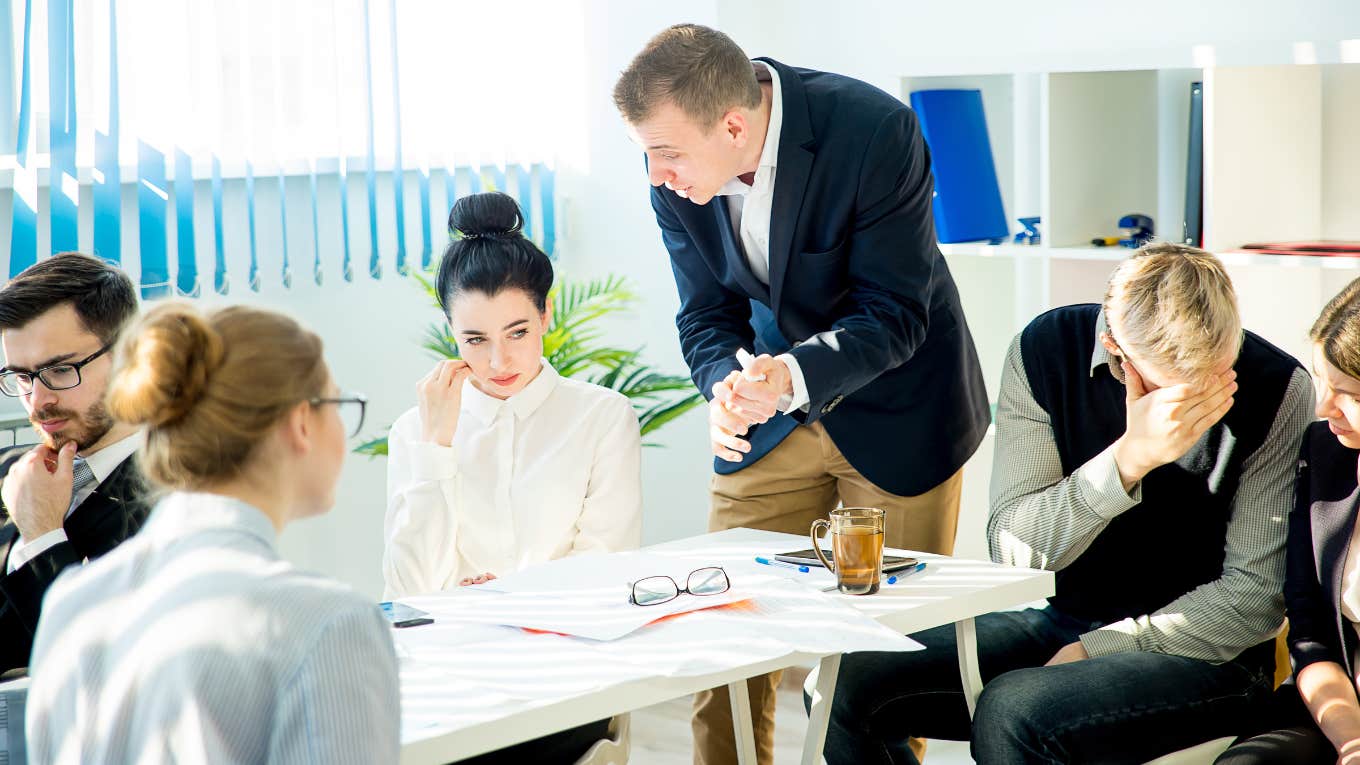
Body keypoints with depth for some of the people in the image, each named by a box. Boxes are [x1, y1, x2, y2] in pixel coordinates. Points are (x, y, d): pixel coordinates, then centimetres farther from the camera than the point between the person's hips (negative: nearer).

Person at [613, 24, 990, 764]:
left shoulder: (876, 132, -27)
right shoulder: (676, 171, -13)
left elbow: (894, 315, -23)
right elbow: (707, 314, -4)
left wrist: (791, 375, -39)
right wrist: (724, 389, -26)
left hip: (892, 414, -4)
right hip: (770, 409, 4)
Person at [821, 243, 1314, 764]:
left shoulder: (1277, 391, -14)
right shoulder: (1046, 350, -7)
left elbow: (1255, 595, -11)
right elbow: (1011, 548, -12)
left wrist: (1093, 651, -16)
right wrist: (1130, 457, -26)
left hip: (1207, 656, -4)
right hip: (1064, 620, 4)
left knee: (1013, 710, -32)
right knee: (847, 683, -12)